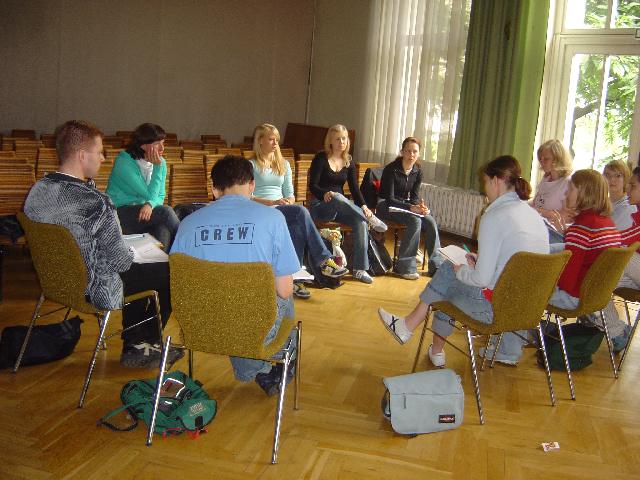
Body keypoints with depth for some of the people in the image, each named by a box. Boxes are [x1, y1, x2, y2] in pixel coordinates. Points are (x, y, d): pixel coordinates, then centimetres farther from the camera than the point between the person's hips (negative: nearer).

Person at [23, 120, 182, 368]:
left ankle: (134, 348, 33)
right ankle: (142, 345, 30)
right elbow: (121, 261, -21)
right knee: (168, 272, 10)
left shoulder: (37, 191, -5)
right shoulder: (96, 202, -30)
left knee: (139, 272, 28)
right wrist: (131, 254, 0)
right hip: (94, 291, -8)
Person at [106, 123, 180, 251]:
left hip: (143, 212, 5)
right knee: (165, 211, -27)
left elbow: (160, 196, 5)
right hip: (120, 212, -5)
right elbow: (150, 194, -18)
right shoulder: (124, 163, -16)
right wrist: (157, 167, -20)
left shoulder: (161, 162, 3)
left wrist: (150, 204, -18)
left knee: (164, 229, -31)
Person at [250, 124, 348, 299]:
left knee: (297, 226, -34)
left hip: (283, 211, 5)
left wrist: (289, 202, -4)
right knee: (301, 212, -33)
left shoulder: (284, 164, 24)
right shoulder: (251, 165, 6)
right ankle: (324, 261, -33)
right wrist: (272, 202, -17)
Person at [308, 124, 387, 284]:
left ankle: (359, 269, -22)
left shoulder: (349, 162, 10)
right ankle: (371, 219, -28)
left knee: (360, 222, -26)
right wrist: (325, 194, -33)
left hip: (340, 208, 4)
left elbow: (354, 188, 4)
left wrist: (363, 206, -14)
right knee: (337, 197, -40)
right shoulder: (321, 158, -4)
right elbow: (312, 185, -11)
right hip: (320, 206, -4)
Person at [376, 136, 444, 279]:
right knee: (415, 220, -31)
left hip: (404, 205, 6)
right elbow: (389, 199, -21)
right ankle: (405, 266, -25)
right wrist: (411, 208, -33)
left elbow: (414, 195, 4)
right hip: (386, 206, -6)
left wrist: (420, 206, -20)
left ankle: (436, 265, -13)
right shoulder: (391, 169, -17)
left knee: (430, 221, -19)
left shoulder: (417, 171, 1)